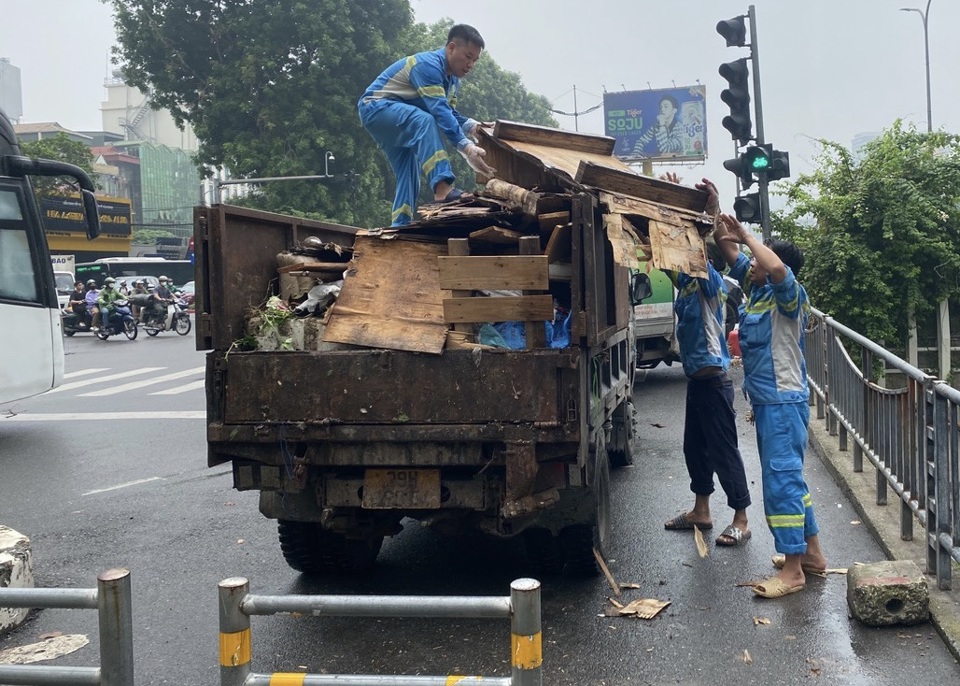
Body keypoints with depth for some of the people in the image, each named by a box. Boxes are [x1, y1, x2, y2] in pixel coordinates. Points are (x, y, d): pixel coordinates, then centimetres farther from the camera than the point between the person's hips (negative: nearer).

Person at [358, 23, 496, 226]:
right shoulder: (428, 65, -24)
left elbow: (450, 113, 7)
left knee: (409, 176, 6)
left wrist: (473, 127, -15)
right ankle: (443, 189, -48)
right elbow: (440, 111, -35)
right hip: (375, 107, -11)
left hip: (400, 121, 11)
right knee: (424, 120, -35)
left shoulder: (453, 80, 8)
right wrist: (467, 148, -44)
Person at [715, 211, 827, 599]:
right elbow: (733, 257, 18)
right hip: (767, 401, 10)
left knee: (781, 479, -9)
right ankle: (812, 552, 27)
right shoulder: (757, 289, 9)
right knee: (788, 476, 16)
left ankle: (792, 570, -4)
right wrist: (721, 228, 7)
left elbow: (777, 267, -35)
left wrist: (746, 236, -23)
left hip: (784, 402, -10)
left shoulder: (789, 295, -14)